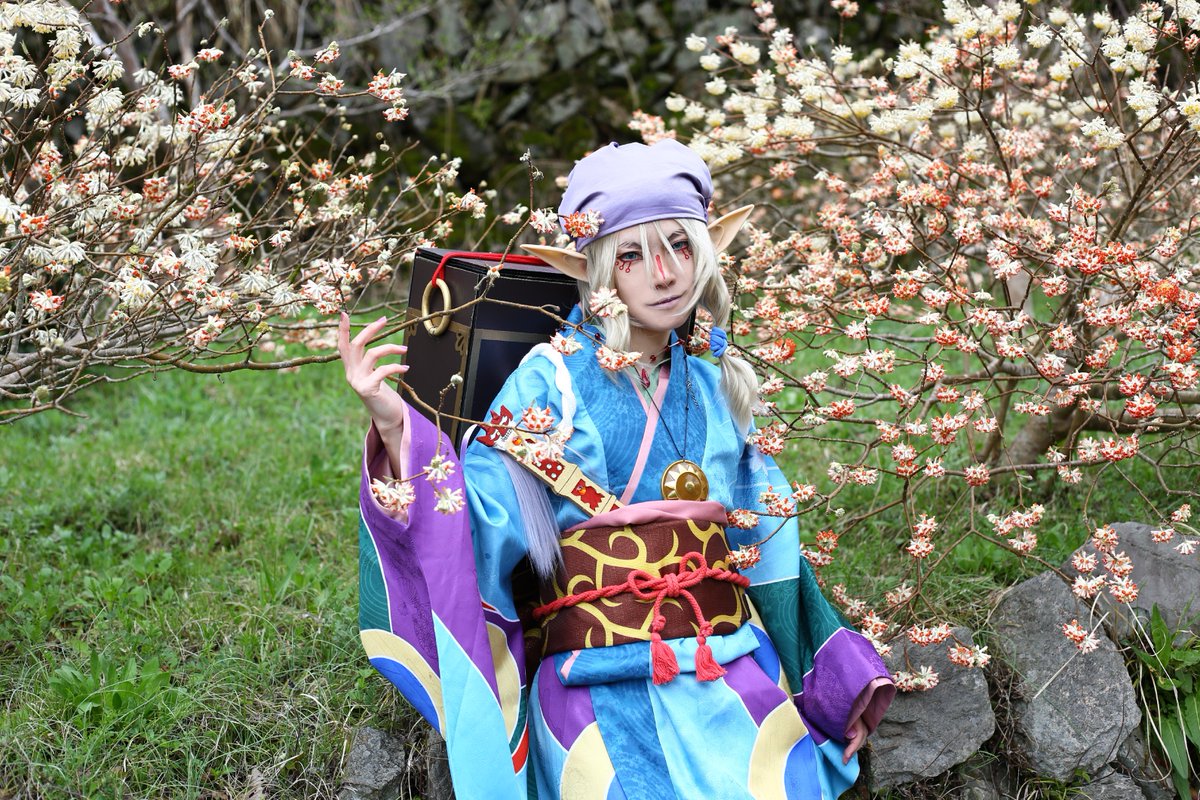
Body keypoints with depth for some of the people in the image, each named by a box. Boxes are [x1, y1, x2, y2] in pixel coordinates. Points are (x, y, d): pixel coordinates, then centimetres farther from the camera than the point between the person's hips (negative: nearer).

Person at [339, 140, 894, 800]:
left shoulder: (714, 386, 11)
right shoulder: (551, 380, -4)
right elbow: (477, 520, -12)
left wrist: (839, 671, 20)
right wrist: (395, 429, -27)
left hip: (737, 685, 5)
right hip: (605, 698, -4)